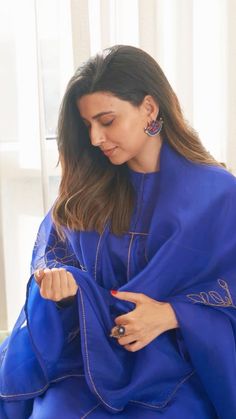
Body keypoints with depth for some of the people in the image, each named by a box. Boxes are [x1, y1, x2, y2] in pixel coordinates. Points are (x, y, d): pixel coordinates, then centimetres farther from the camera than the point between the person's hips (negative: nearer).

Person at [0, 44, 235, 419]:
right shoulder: (86, 188, 6)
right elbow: (54, 252, 12)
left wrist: (171, 314, -17)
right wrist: (62, 278, -12)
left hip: (176, 362, -2)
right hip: (88, 355, 2)